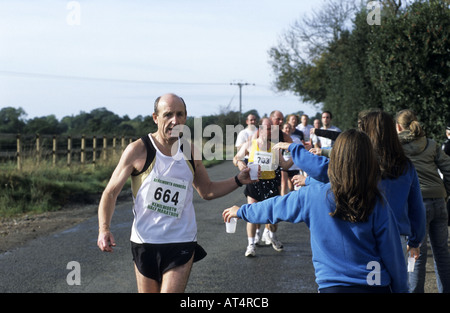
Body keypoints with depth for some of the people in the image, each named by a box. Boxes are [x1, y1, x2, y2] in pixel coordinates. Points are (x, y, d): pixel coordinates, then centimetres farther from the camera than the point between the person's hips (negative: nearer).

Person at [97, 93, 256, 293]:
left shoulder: (190, 151, 4)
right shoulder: (138, 150, -8)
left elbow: (207, 191, 19)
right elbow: (111, 192, -6)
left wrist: (239, 180, 4)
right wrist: (104, 229, -21)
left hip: (181, 244, 1)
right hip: (145, 242, -1)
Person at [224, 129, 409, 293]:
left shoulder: (314, 196, -8)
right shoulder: (378, 205, -9)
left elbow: (275, 208, 8)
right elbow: (393, 255, -4)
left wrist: (241, 211, 26)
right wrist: (401, 289, 10)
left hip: (333, 286, -1)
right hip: (377, 287, 1)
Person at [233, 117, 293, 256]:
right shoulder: (250, 145, 0)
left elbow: (285, 165, 7)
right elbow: (236, 158, 8)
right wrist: (239, 163, -14)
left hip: (270, 182, 2)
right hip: (253, 182, -2)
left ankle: (272, 236, 35)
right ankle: (251, 244, -2)